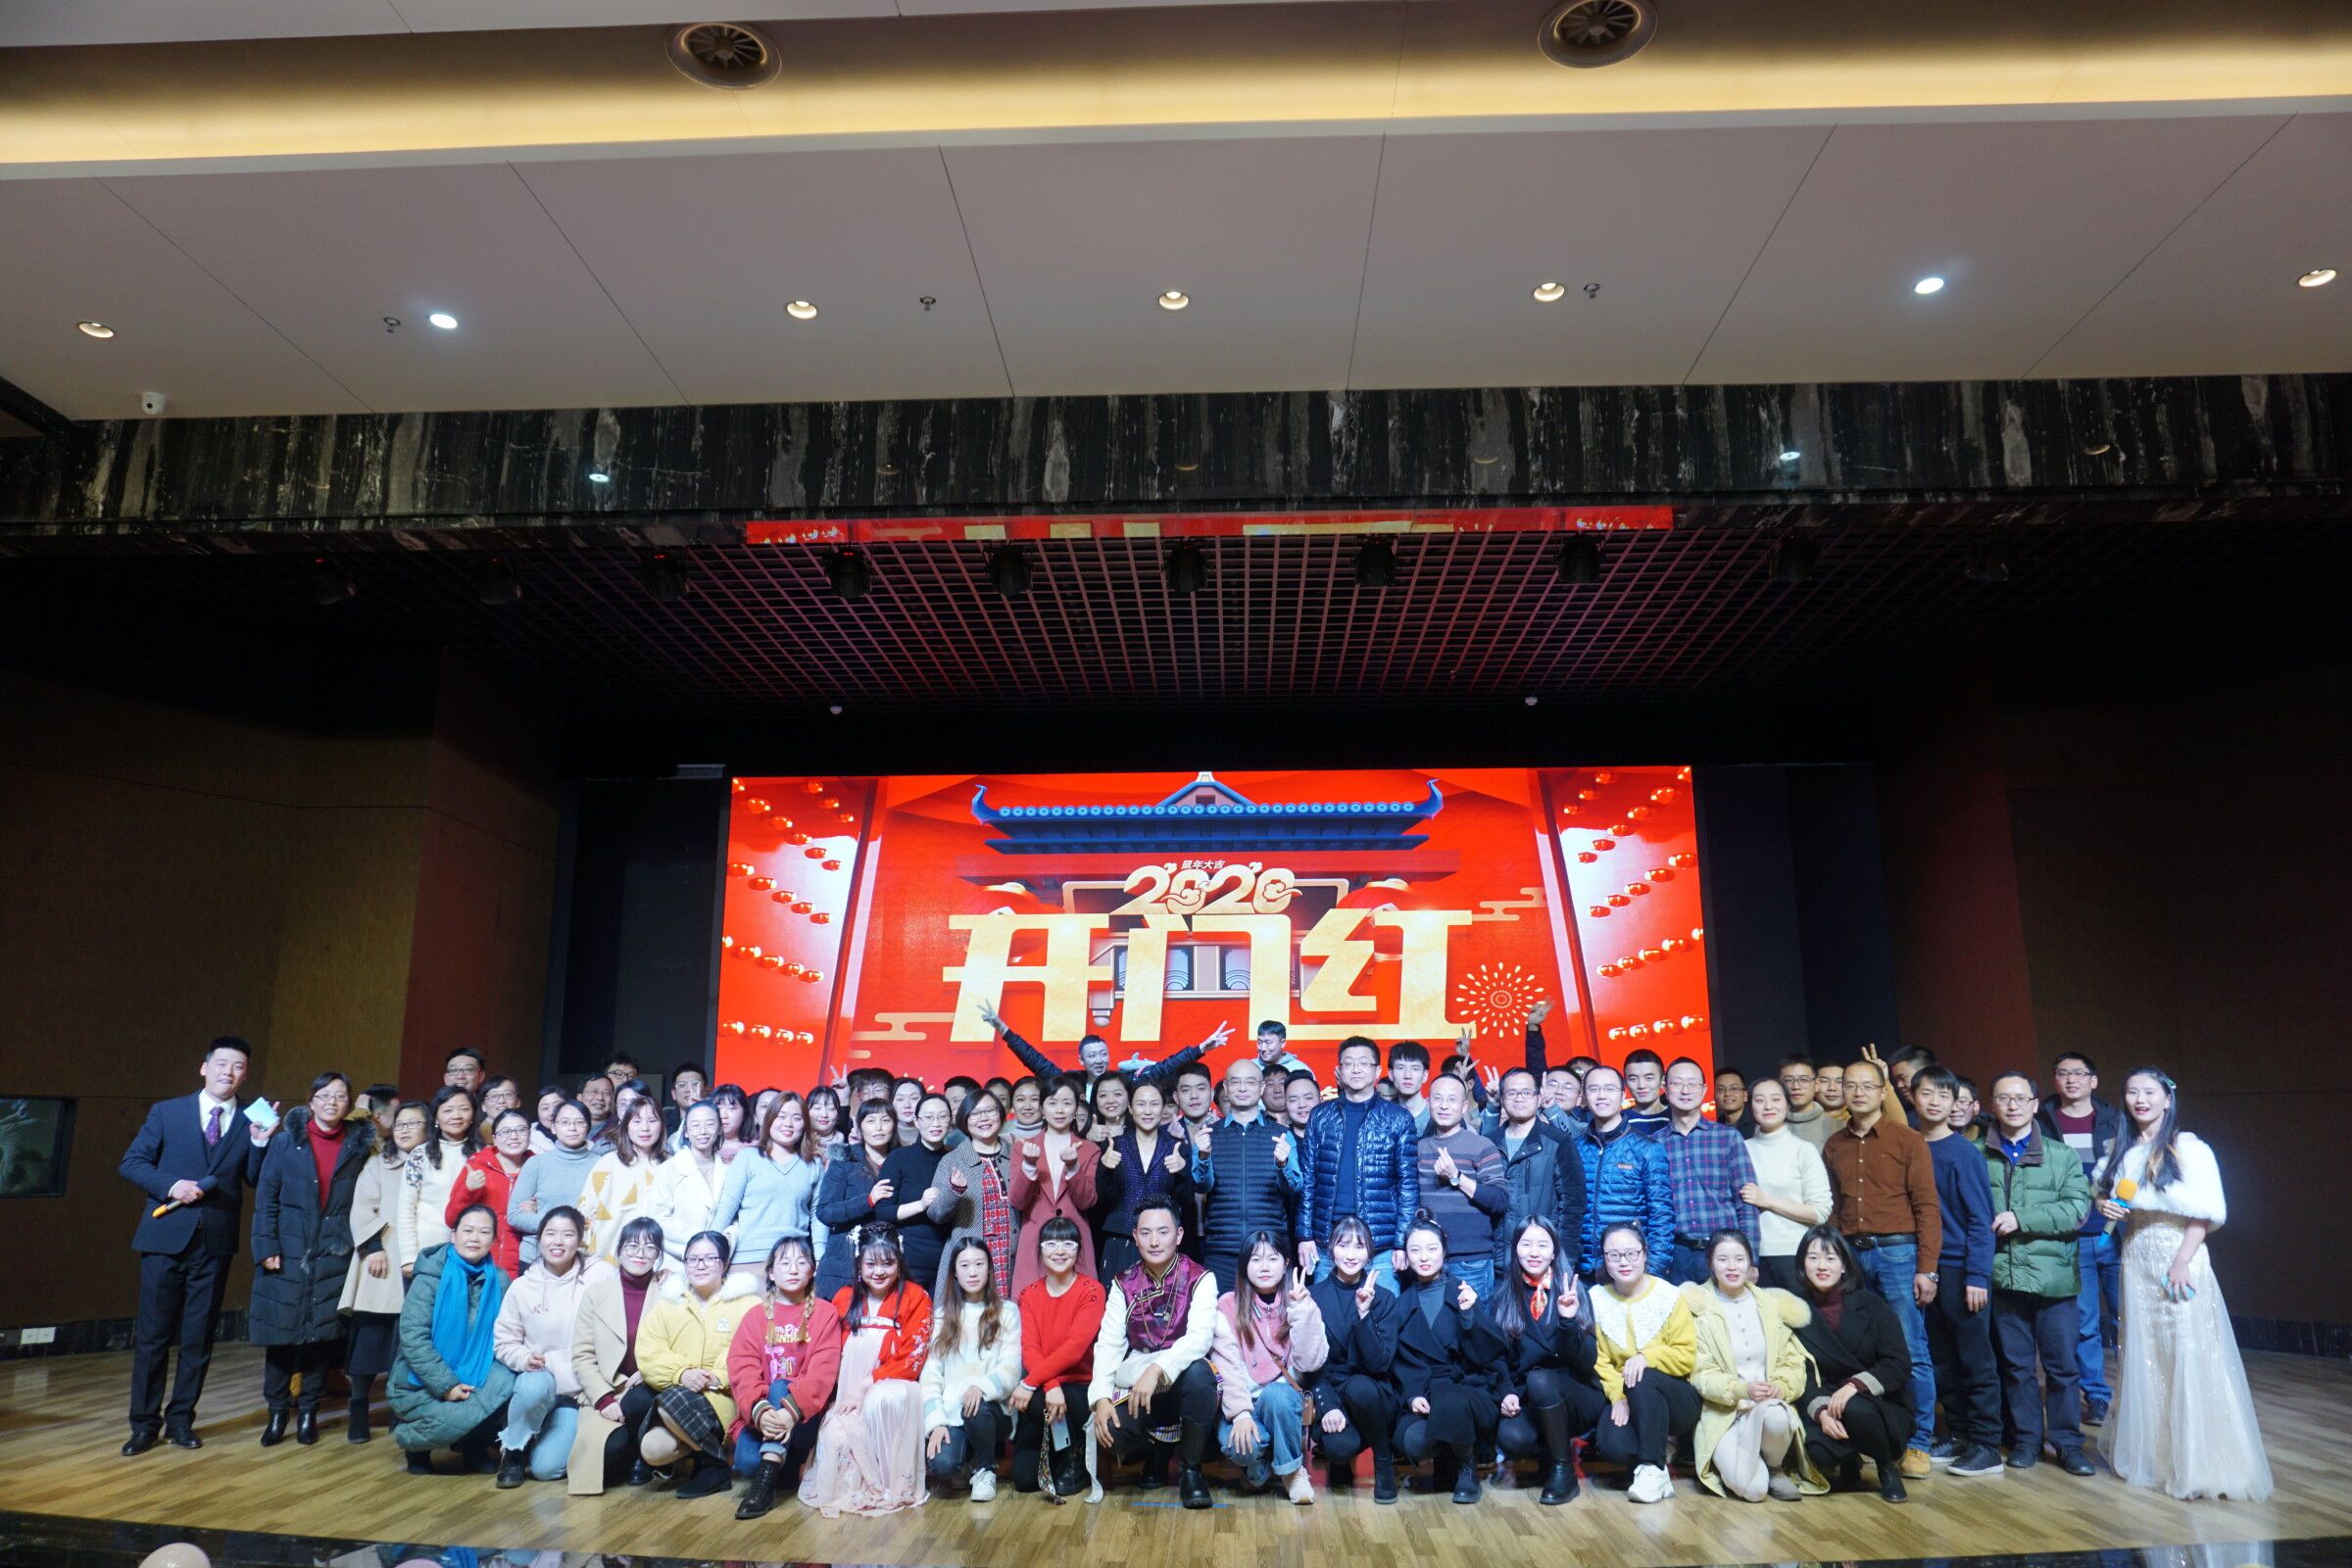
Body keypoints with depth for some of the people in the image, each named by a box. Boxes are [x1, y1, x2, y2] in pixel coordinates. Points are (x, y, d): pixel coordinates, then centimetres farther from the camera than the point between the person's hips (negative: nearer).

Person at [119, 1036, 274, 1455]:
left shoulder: (250, 1122, 5)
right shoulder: (166, 1112, 3)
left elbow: (256, 1181, 3)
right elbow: (132, 1163, 0)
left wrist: (260, 1143, -13)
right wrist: (171, 1184, -15)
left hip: (215, 1243, 1)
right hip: (166, 1236, -1)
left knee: (198, 1337, 8)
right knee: (153, 1334, 4)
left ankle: (180, 1420, 20)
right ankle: (144, 1423, 16)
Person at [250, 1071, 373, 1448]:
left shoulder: (359, 1147, 5)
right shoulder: (285, 1144, 2)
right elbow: (265, 1198, 1)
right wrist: (266, 1247, -7)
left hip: (334, 1255, 1)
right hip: (288, 1253, -1)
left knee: (323, 1333, 4)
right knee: (281, 1332, 3)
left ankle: (309, 1412, 17)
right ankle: (277, 1412, 17)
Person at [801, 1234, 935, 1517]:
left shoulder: (915, 1298, -2)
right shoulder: (845, 1298, 9)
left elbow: (911, 1361, -8)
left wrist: (866, 1384, -17)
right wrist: (844, 1392, -8)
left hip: (894, 1388, -3)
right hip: (847, 1392, 3)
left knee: (881, 1400, -37)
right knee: (836, 1438, -28)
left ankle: (886, 1484, -20)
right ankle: (841, 1490, 3)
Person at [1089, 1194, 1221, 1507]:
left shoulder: (1200, 1279, -7)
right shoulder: (1124, 1284, 3)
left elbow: (1201, 1336, -22)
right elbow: (1108, 1343, -5)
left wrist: (1158, 1369, -36)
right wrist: (1101, 1397, -20)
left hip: (1184, 1377, -2)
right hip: (1137, 1382, 2)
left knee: (1198, 1372, -37)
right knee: (1108, 1432, -27)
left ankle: (1191, 1470, -14)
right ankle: (1156, 1452, 10)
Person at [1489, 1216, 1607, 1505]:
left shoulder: (1572, 1293, -1)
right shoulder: (1505, 1298, 5)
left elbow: (1586, 1362, -10)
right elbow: (1498, 1356, 3)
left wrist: (1568, 1320, -26)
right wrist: (1507, 1392, -16)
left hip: (1577, 1399, -1)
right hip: (1527, 1400, 1)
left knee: (1539, 1379, -34)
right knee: (1511, 1438, -31)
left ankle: (1564, 1470, -13)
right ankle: (1551, 1449, 4)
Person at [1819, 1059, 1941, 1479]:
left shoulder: (1907, 1141, 0)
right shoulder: (1834, 1146, 12)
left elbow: (1927, 1207, -4)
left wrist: (1926, 1268, -9)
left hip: (1898, 1251, -4)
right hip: (1851, 1254, 4)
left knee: (1911, 1354, -2)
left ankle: (1919, 1442, 8)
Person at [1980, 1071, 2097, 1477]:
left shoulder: (2062, 1156, 6)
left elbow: (2076, 1209, -6)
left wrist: (2020, 1219, -14)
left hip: (2053, 1276, 0)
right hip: (2002, 1275, 1)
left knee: (2062, 1365, 5)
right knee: (2015, 1364, 9)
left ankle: (2068, 1442, 18)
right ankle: (2027, 1439, 21)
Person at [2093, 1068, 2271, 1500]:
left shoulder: (2187, 1147, -6)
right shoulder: (2119, 1149, 10)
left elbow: (2207, 1210, -11)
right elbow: (2104, 1195, 21)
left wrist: (2183, 1260, -18)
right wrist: (2106, 1206, -2)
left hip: (2179, 1258, -5)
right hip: (2136, 1261, 5)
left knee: (2187, 1357, -6)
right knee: (2141, 1356, 9)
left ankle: (2197, 1461, 1)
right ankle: (2147, 1452, 19)